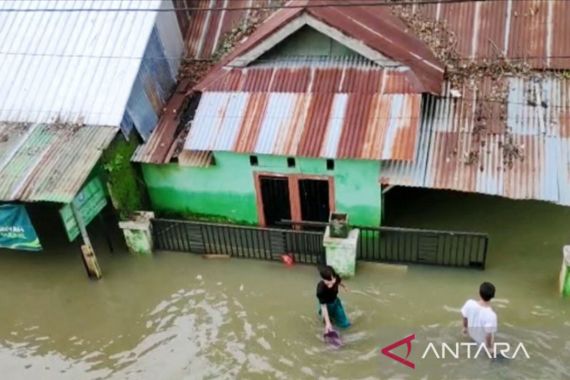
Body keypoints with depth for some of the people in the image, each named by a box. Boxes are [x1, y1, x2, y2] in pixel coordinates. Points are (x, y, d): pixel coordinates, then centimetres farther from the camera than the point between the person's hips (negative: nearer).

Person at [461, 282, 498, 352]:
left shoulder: (469, 303, -28)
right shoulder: (491, 315, -40)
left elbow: (465, 317, -8)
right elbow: (488, 335, -32)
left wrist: (465, 327, 12)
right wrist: (489, 347, -13)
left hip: (472, 334, 1)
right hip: (483, 341, 0)